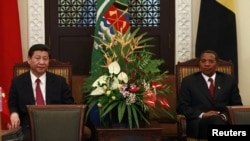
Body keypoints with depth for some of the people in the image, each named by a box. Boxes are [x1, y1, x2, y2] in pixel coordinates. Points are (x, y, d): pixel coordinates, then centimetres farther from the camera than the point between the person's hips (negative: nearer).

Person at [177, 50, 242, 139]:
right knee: (216, 120, -38)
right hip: (199, 123, -1)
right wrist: (202, 115, -12)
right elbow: (182, 107, 6)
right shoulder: (188, 81, 13)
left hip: (225, 121, 2)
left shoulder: (229, 80, 18)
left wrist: (224, 116, -9)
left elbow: (237, 106, 14)